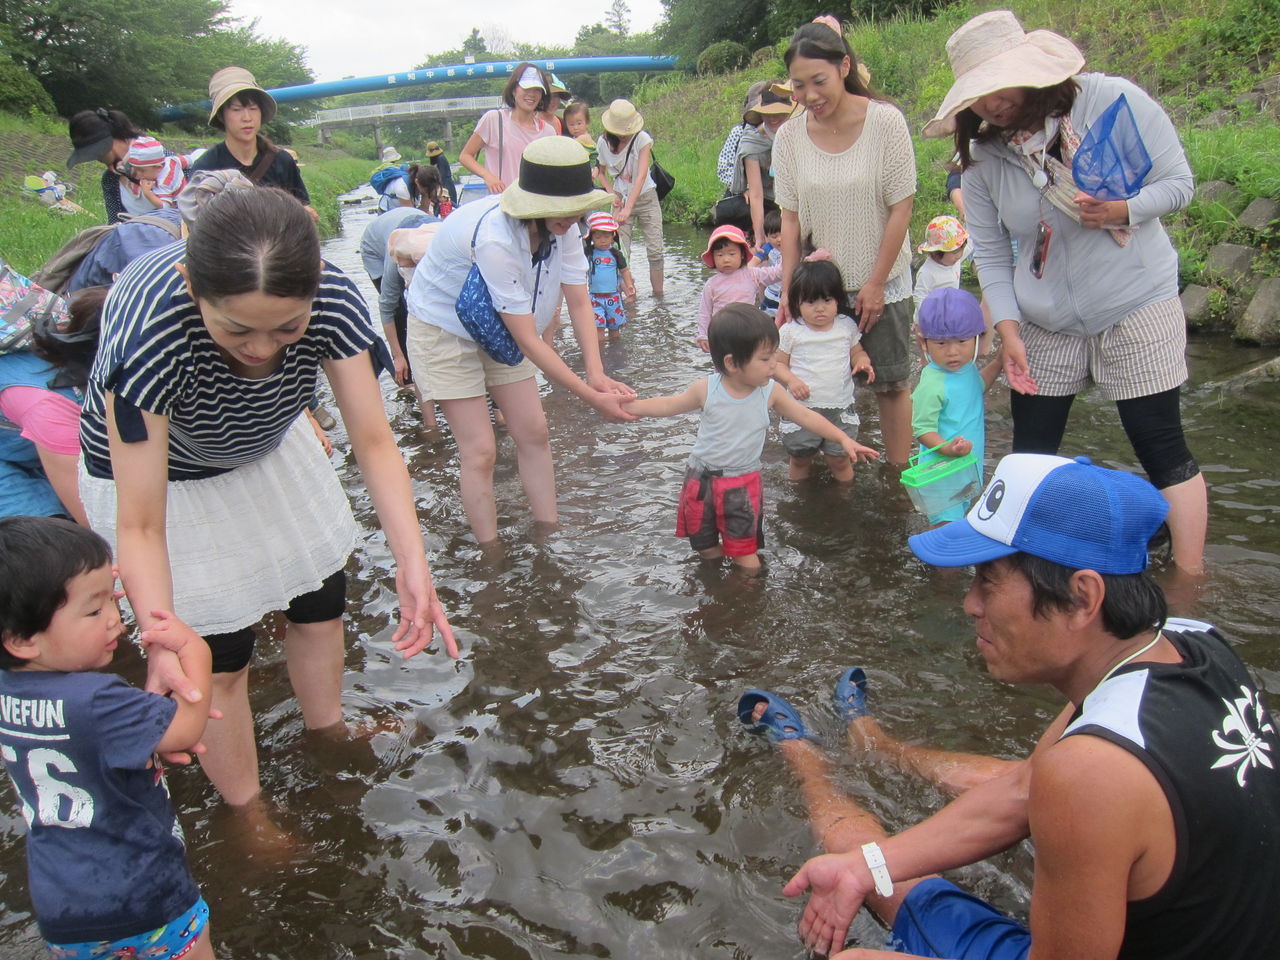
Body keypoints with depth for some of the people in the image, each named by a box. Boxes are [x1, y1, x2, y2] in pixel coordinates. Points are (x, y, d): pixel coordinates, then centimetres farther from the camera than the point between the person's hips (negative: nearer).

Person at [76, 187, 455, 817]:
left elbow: (373, 441, -27)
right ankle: (247, 813, 28)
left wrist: (412, 565, -39)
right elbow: (140, 525, -37)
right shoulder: (146, 329, -42)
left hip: (266, 447, 4)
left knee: (321, 600, 16)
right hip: (156, 470, -4)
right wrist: (163, 643, -50)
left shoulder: (333, 299, -32)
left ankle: (328, 732, 46)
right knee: (219, 650, 2)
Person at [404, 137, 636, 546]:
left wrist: (596, 374, -28)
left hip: (498, 329, 7)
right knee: (480, 451, -8)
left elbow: (579, 302, -14)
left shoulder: (563, 226, -17)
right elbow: (528, 341, -34)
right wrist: (590, 397, -32)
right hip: (445, 329, -7)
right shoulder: (494, 238, -38)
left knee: (533, 433, 5)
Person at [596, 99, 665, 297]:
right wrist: (611, 193, -11)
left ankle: (658, 294, 3)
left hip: (646, 197, -2)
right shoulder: (603, 143, -6)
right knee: (621, 252, -8)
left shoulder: (642, 139, -16)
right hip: (620, 199, 2)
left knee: (655, 250, -8)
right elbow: (602, 173, 10)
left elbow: (641, 176, -26)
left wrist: (628, 208, -37)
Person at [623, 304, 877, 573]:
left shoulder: (770, 392, -14)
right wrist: (626, 406, -13)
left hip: (744, 483, 0)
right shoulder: (706, 389, -18)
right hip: (703, 478, 0)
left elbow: (806, 416, -4)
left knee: (746, 554, 8)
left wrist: (843, 439, -10)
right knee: (705, 548, 17)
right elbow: (669, 405, -5)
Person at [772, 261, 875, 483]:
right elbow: (777, 362, 0)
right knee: (799, 458, 14)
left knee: (840, 459, 9)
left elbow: (856, 352, 14)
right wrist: (791, 380, -19)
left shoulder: (847, 326, 1)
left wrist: (863, 362, -9)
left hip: (840, 408, 1)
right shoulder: (790, 331, -6)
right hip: (802, 407, -1)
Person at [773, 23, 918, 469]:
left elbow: (901, 209, -10)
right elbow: (790, 218, -1)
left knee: (891, 384, 6)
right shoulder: (789, 136, -5)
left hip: (881, 282, -2)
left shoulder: (885, 121, -13)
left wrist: (876, 284, -11)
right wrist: (787, 290, -8)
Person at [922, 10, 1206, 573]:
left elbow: (1179, 181, -6)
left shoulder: (1114, 100, -13)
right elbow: (990, 252, 0)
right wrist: (1008, 330, -7)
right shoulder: (981, 156, -5)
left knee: (1162, 447, -1)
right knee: (1029, 455, 6)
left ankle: (1190, 582, 13)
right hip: (1042, 322, 3)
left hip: (1136, 305, -3)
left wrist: (1124, 210, -26)